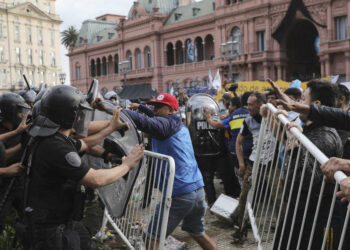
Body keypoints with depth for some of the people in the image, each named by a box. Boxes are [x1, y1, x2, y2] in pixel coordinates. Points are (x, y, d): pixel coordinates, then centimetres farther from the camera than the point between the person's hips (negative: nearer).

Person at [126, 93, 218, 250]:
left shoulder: (167, 124, -7)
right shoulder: (179, 125, 18)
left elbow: (143, 122, -25)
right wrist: (141, 107, 32)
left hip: (179, 195, -9)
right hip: (198, 191, 9)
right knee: (198, 234, 25)